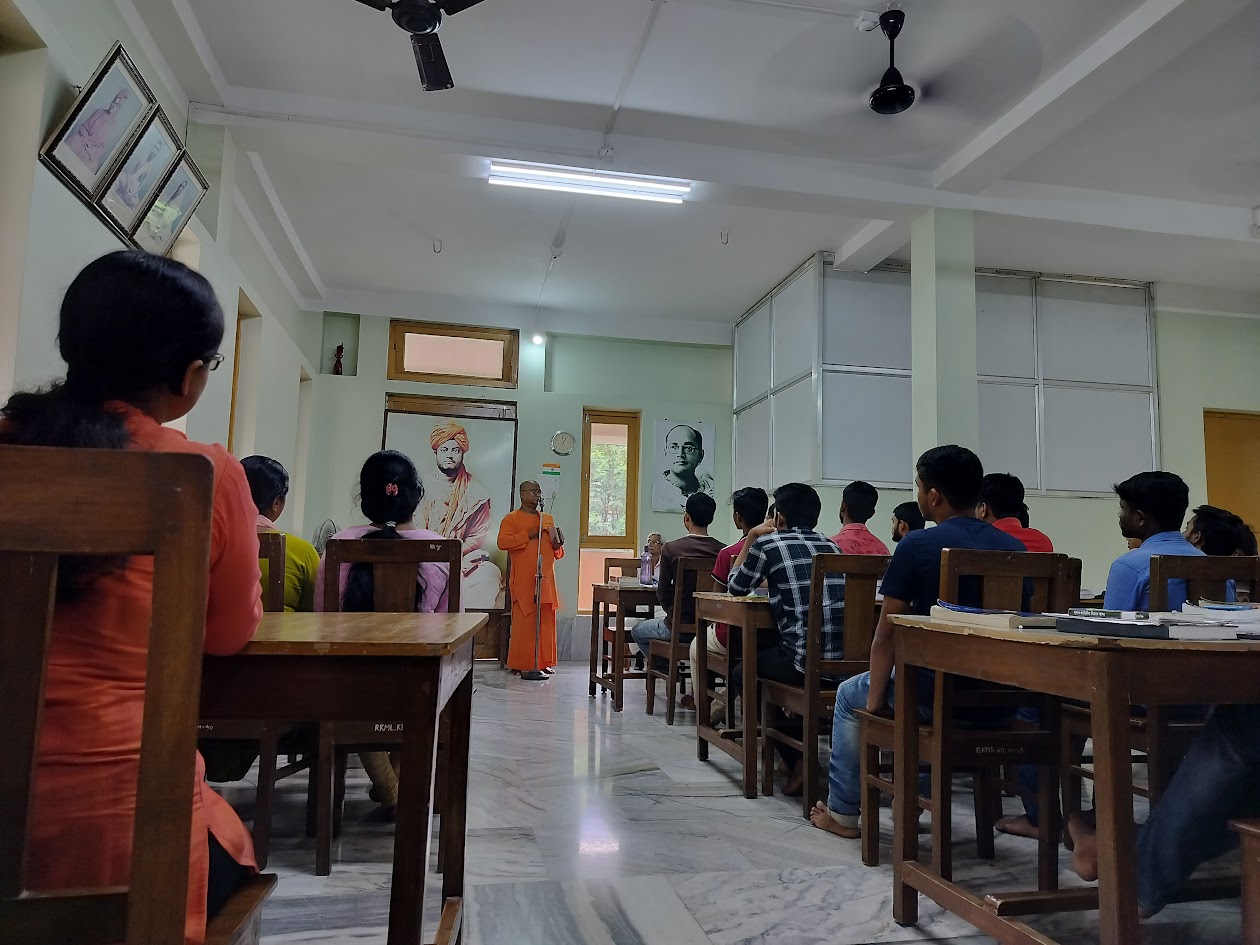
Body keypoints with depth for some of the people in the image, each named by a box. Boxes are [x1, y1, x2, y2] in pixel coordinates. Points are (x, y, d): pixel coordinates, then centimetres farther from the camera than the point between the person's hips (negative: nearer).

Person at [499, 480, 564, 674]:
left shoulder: (548, 519, 19)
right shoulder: (511, 518, 1)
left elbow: (557, 553, 25)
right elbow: (502, 542, -15)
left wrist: (558, 545, 1)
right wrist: (528, 535, -15)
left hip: (546, 580, 6)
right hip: (524, 581, -5)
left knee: (546, 621, 6)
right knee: (523, 622, -7)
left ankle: (545, 662, 14)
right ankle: (519, 664, 1)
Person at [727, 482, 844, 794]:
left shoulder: (769, 543, -1)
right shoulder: (830, 545, 16)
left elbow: (736, 587, 14)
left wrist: (751, 537, 20)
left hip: (806, 660, -7)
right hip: (847, 659, 7)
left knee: (741, 673, 21)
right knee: (767, 656, 33)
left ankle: (797, 760, 10)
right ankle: (799, 754, 32)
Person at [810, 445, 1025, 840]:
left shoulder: (918, 545, -14)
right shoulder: (1013, 547, 2)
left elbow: (886, 633, -11)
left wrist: (875, 699, 1)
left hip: (938, 698, -6)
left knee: (849, 695, 22)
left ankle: (843, 814, 28)